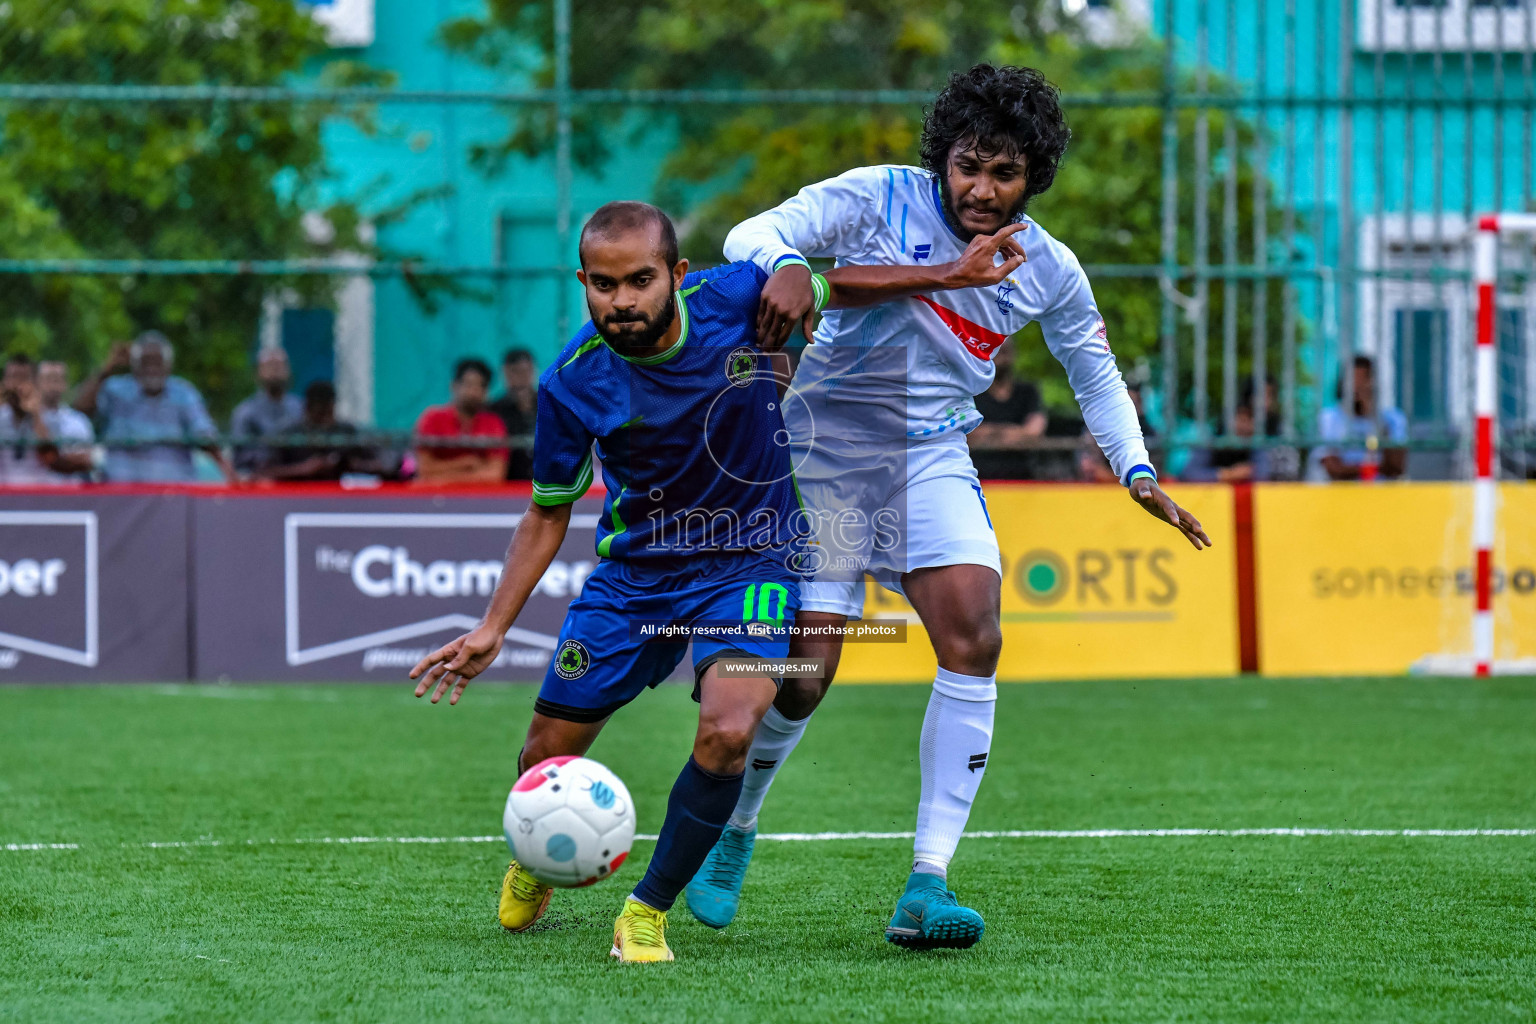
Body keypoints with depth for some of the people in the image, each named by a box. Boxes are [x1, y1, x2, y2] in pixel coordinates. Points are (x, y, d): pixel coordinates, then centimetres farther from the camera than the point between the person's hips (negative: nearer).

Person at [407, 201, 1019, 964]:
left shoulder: (737, 298, -18)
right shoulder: (572, 383, -16)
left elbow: (834, 291, 5)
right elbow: (548, 513, -1)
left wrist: (947, 276, -4)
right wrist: (492, 629, -8)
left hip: (751, 563, -1)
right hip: (634, 573, 1)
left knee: (727, 732, -27)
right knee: (546, 760, 5)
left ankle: (647, 914, -8)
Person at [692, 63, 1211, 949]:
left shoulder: (1047, 270, 2)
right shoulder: (879, 199, -10)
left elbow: (1096, 371, 19)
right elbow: (751, 235, -17)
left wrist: (1139, 474, 9)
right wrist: (787, 265, -39)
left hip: (933, 459, 3)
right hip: (825, 449, -3)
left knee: (974, 637, -21)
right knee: (804, 673, -8)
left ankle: (927, 884, -20)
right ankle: (733, 829, 24)